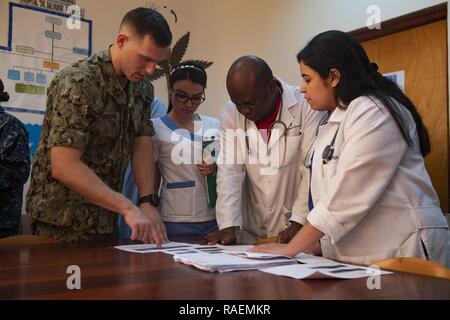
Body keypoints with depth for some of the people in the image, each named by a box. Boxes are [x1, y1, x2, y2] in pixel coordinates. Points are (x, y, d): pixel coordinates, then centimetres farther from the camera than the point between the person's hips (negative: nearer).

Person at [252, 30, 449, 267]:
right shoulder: (338, 119, 16)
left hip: (400, 254, -8)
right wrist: (315, 244, 0)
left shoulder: (373, 113, -14)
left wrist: (291, 248, -16)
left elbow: (349, 193, -21)